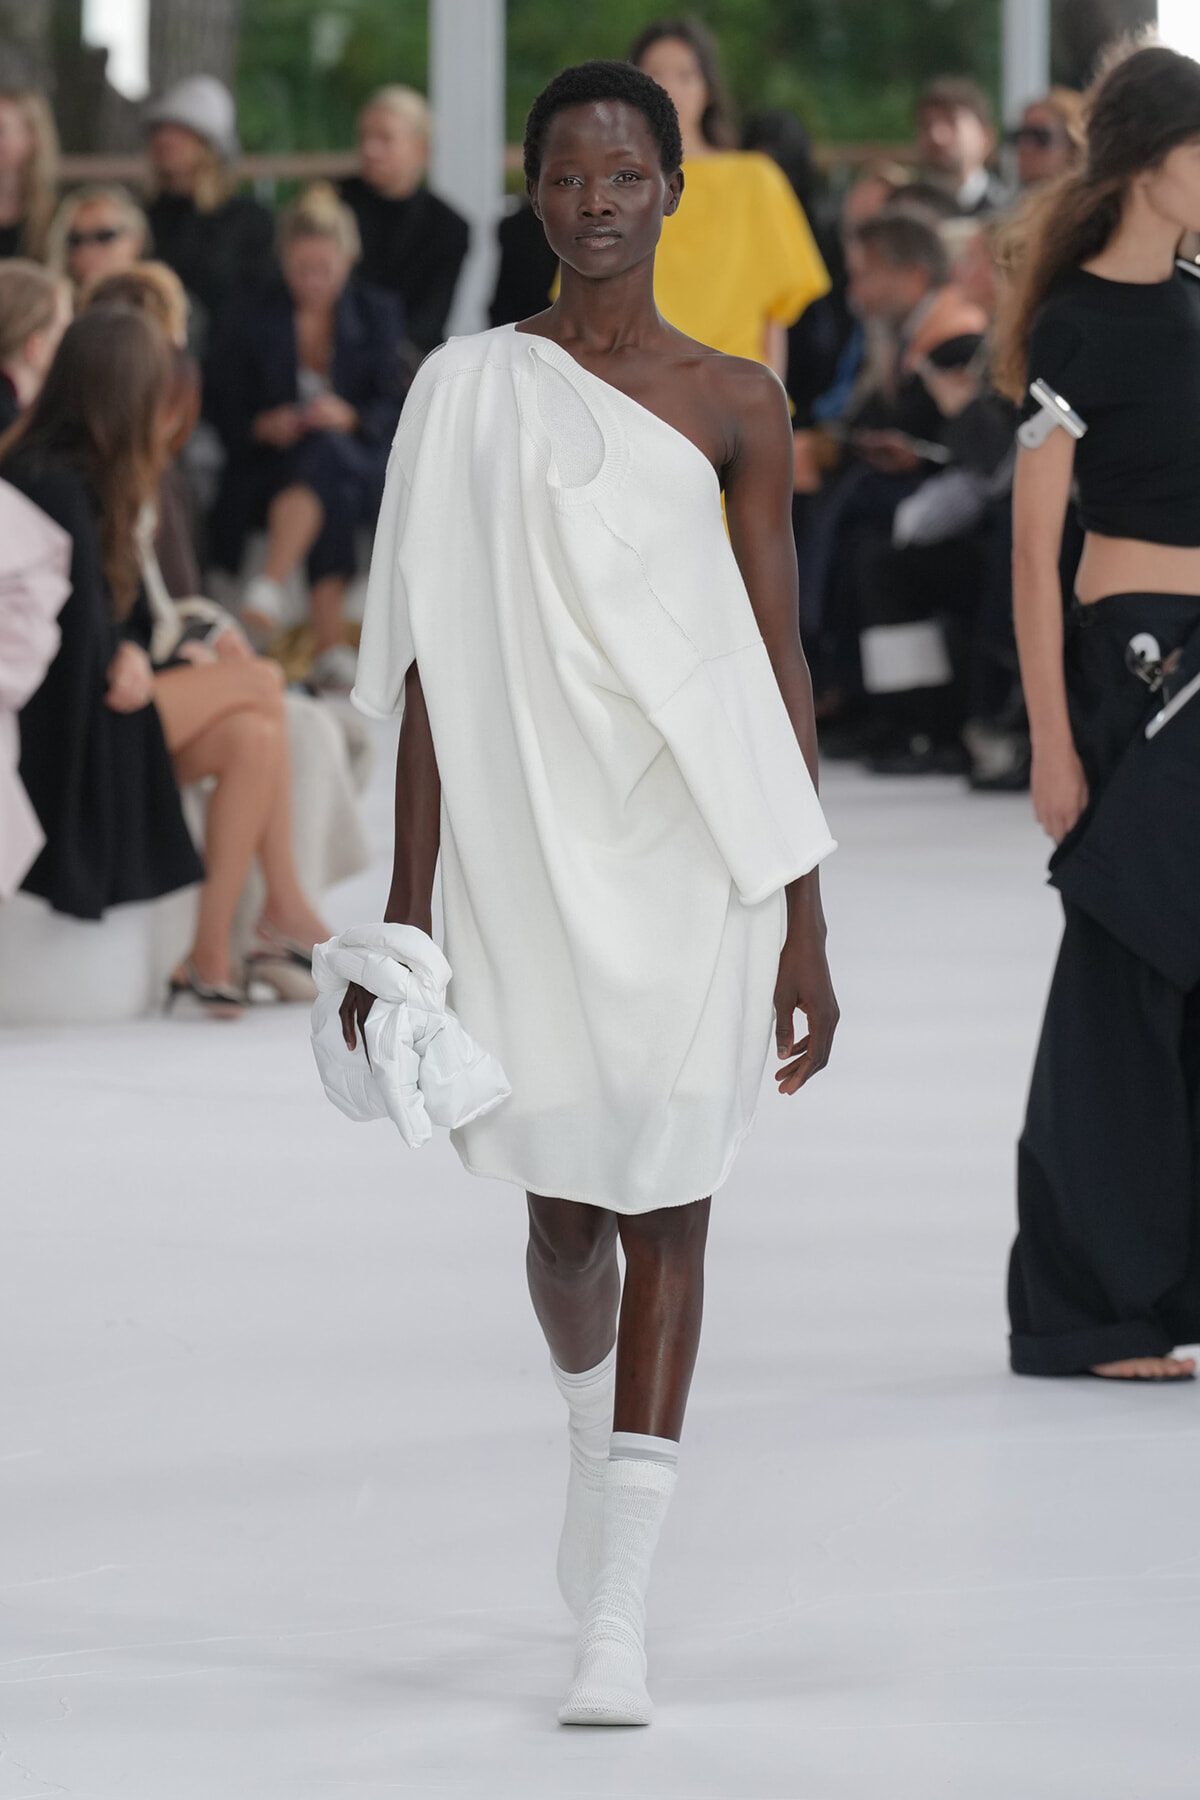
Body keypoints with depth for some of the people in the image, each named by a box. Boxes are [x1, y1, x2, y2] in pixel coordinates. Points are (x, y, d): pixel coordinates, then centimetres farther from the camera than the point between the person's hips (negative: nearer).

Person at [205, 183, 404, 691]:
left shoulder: (378, 314, 12)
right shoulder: (249, 319, 9)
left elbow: (393, 409, 3)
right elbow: (223, 414, 6)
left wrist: (350, 418, -20)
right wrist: (265, 426, -17)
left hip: (362, 465, 0)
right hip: (267, 469, 0)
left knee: (324, 452, -38)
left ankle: (269, 587, -51)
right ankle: (330, 646, -49)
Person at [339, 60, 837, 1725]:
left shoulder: (734, 403, 4)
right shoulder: (469, 394, 4)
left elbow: (781, 671, 5)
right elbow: (433, 667, 3)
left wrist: (806, 924, 1)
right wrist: (407, 917, -1)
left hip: (694, 841, 0)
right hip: (527, 837, 1)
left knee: (667, 1201, -5)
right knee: (569, 1207, 7)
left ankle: (617, 1617, -5)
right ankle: (593, 1422, 43)